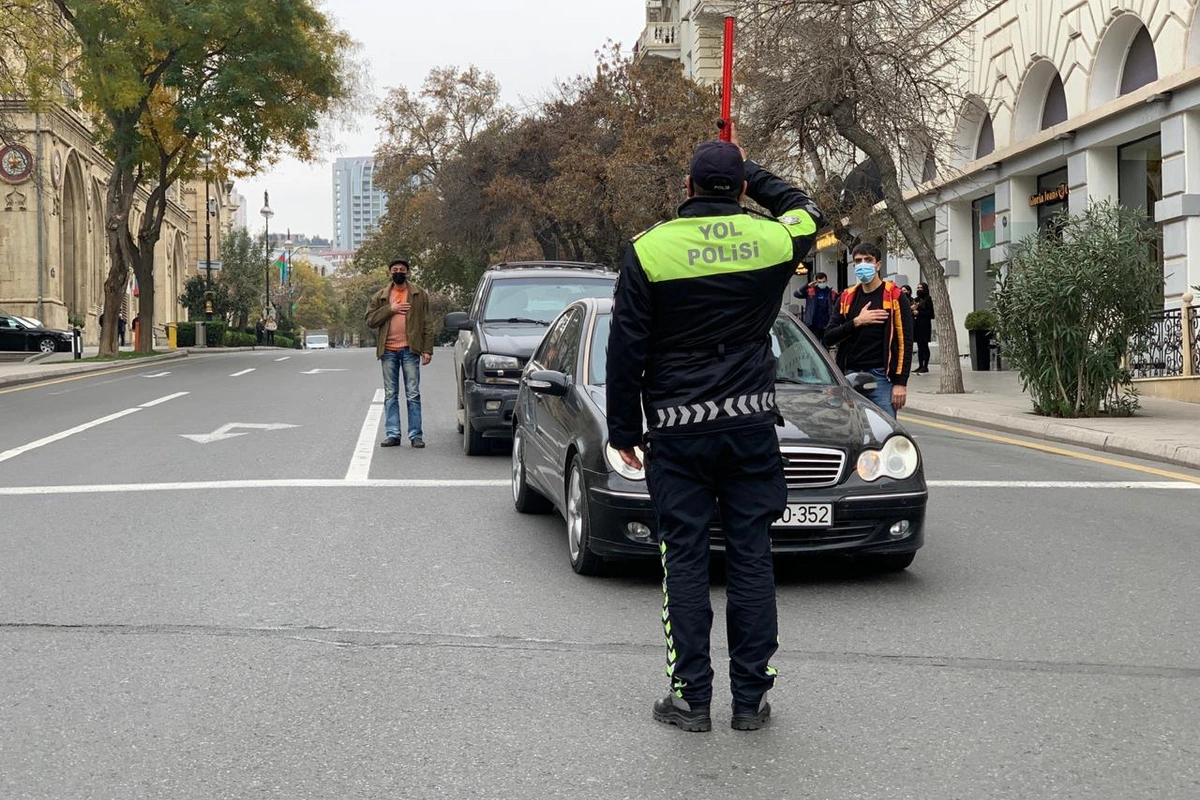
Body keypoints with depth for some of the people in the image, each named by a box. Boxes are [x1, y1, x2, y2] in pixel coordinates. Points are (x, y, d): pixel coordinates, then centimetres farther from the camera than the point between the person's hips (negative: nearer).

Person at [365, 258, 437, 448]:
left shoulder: (419, 294, 5)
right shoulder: (380, 296, 11)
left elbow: (428, 324, 3)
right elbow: (370, 320, 1)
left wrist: (427, 349, -5)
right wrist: (390, 309, -9)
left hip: (410, 349, -2)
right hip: (388, 351, 2)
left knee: (413, 395, -1)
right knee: (390, 395, 5)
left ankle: (415, 434, 1)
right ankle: (393, 434, 9)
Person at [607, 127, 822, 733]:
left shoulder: (649, 250, -5)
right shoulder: (773, 241, 0)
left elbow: (626, 350, -3)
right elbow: (805, 210, 26)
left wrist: (623, 430, 5)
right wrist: (751, 173, 32)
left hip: (677, 431, -2)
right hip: (751, 425, 2)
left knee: (684, 559, 4)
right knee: (751, 558, 7)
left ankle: (692, 697, 7)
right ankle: (750, 698, 11)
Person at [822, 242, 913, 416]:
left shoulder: (895, 296, 1)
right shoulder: (847, 298, 14)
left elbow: (905, 342, -4)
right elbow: (828, 338, 8)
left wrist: (900, 383, -11)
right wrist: (856, 322, -7)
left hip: (881, 376, -4)